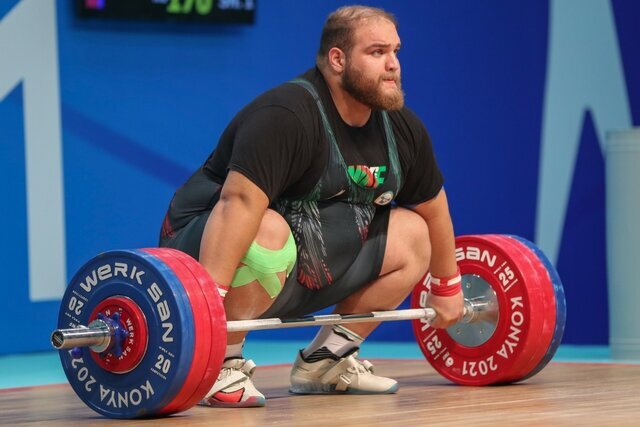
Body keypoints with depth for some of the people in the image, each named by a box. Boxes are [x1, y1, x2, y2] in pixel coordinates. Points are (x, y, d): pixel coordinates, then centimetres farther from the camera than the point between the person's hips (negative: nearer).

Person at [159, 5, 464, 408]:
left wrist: (448, 286, 20)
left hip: (304, 265, 8)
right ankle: (220, 365, -19)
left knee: (413, 235, 3)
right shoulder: (287, 116, -26)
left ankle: (325, 359, 8)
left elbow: (433, 206, 15)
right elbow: (240, 203, -36)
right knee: (266, 236, -39)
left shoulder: (403, 129, 0)